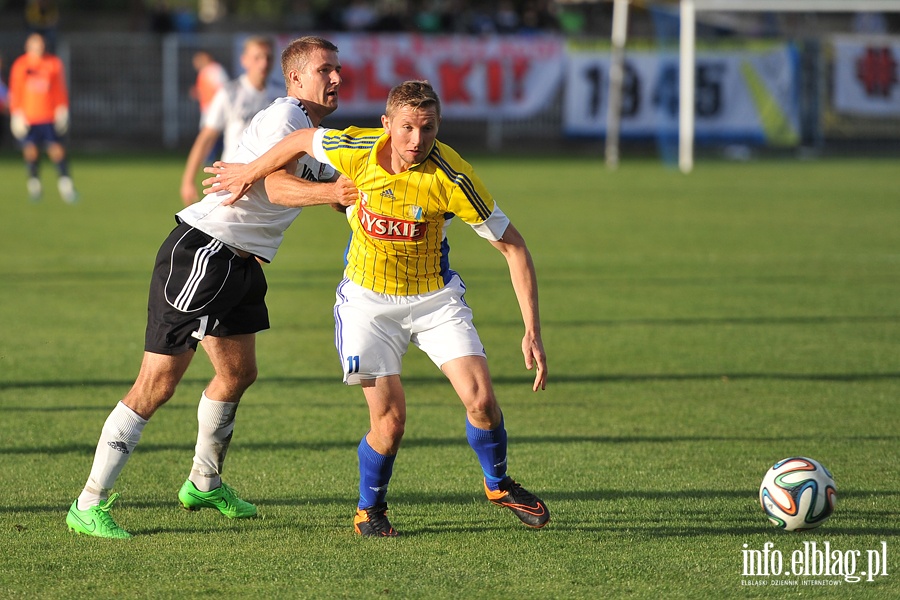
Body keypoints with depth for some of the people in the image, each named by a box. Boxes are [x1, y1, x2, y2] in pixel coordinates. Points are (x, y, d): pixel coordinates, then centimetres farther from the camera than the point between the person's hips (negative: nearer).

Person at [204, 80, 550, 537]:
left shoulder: (451, 177, -24)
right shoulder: (356, 150, -21)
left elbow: (513, 246, -18)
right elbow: (302, 140, 3)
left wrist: (532, 332, -22)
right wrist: (249, 173, 17)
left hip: (435, 297, 0)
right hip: (368, 299, 0)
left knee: (480, 399, -12)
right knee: (390, 419, -10)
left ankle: (498, 485, 18)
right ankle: (369, 509, 18)